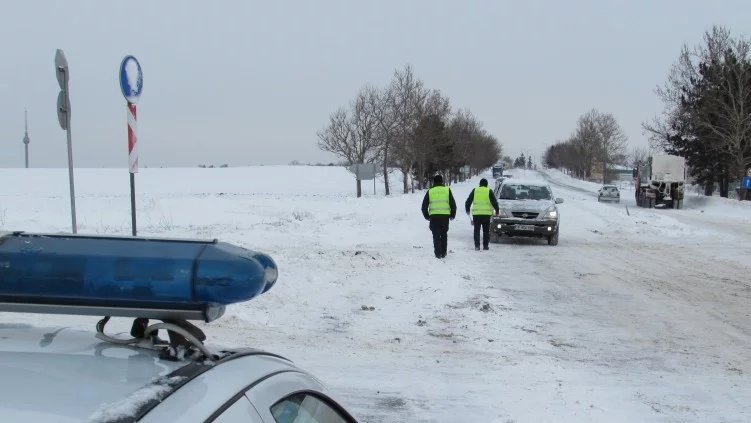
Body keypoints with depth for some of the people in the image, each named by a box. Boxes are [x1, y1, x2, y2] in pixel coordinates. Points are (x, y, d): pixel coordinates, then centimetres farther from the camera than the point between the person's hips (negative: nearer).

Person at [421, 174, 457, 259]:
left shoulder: (430, 191, 6)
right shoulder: (447, 190, 5)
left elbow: (424, 205, 7)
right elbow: (453, 204, 4)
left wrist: (426, 216, 20)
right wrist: (452, 215, 16)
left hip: (434, 216, -1)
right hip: (445, 216, 1)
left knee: (436, 235, 6)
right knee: (444, 234, 15)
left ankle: (438, 254, 0)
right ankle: (443, 253, 15)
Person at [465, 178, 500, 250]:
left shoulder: (475, 190, 8)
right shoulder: (489, 191, 3)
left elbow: (468, 201, 10)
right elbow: (494, 202, 2)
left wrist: (467, 210, 24)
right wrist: (497, 211, 14)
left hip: (476, 213, 1)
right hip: (486, 214, -1)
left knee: (477, 230, 5)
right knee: (486, 231, 8)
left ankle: (477, 245, -2)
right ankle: (485, 246, 7)